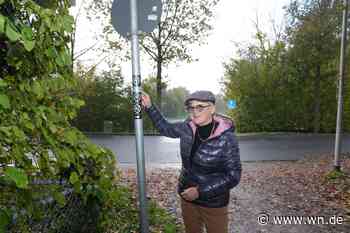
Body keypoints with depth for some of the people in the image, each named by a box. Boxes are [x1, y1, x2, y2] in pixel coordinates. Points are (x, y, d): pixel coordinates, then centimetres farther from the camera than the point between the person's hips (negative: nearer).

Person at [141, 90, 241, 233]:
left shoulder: (226, 138, -23)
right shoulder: (187, 127, -9)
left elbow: (233, 176, -19)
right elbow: (165, 128, 7)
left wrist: (201, 191, -22)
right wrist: (149, 107, -3)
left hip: (213, 203, -4)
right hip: (187, 197, 5)